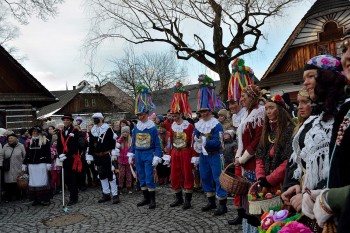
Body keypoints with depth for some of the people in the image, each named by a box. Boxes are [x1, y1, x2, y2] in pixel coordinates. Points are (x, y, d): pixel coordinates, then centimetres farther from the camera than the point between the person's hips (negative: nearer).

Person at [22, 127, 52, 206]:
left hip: (42, 164, -5)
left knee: (43, 181, -3)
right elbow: (27, 154, 17)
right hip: (32, 165, 5)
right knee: (33, 182, 5)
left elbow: (48, 153, -5)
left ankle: (45, 199, 3)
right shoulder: (30, 142, 14)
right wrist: (24, 164, 15)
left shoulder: (45, 141, -1)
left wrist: (48, 163, -11)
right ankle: (36, 199, 12)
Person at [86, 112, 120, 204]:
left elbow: (113, 142, -9)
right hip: (97, 157, 6)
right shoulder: (92, 131, 12)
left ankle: (115, 195, 1)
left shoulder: (108, 129, -6)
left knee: (111, 175, -6)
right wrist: (89, 156, 11)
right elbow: (90, 145, 16)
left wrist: (114, 154, -14)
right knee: (102, 175, 12)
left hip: (107, 155, -6)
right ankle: (106, 194, 22)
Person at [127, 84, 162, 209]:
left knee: (149, 178, -4)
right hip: (138, 155, 5)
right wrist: (131, 155, 10)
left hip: (148, 155, -5)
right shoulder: (136, 127, 7)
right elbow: (133, 142, 14)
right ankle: (146, 198, 23)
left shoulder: (152, 128, -7)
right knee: (142, 178, 11)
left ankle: (152, 200, 7)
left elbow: (157, 144, -6)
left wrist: (157, 157, -12)